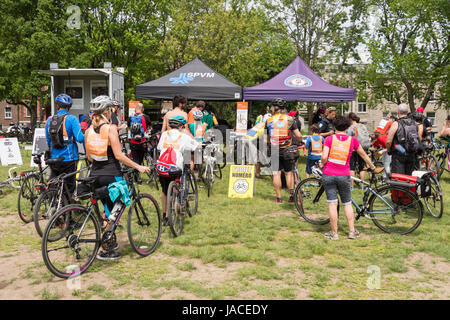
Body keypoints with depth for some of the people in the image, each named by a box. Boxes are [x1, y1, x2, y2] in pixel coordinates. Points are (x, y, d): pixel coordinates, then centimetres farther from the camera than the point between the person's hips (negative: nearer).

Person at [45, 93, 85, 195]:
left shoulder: (49, 120, 6)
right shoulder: (71, 119, -10)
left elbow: (48, 141, 14)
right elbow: (80, 138, -18)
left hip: (54, 159, 5)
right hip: (68, 159, -5)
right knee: (68, 188, 3)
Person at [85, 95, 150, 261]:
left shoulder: (89, 130, 6)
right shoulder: (110, 128, -13)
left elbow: (89, 156, 12)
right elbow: (118, 155, -18)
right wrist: (138, 167, -12)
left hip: (95, 174, 7)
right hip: (111, 175, -6)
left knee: (109, 211, 21)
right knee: (113, 213, 5)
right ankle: (104, 250, 6)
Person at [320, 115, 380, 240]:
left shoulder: (329, 139, -5)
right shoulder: (352, 140, 1)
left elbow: (324, 157, -13)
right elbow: (364, 155, 13)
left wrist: (322, 164, 9)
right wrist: (373, 168, 27)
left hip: (329, 175, -1)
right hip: (344, 176, 1)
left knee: (332, 204, 2)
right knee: (347, 203, 16)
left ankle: (334, 233, 7)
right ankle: (352, 231, 17)